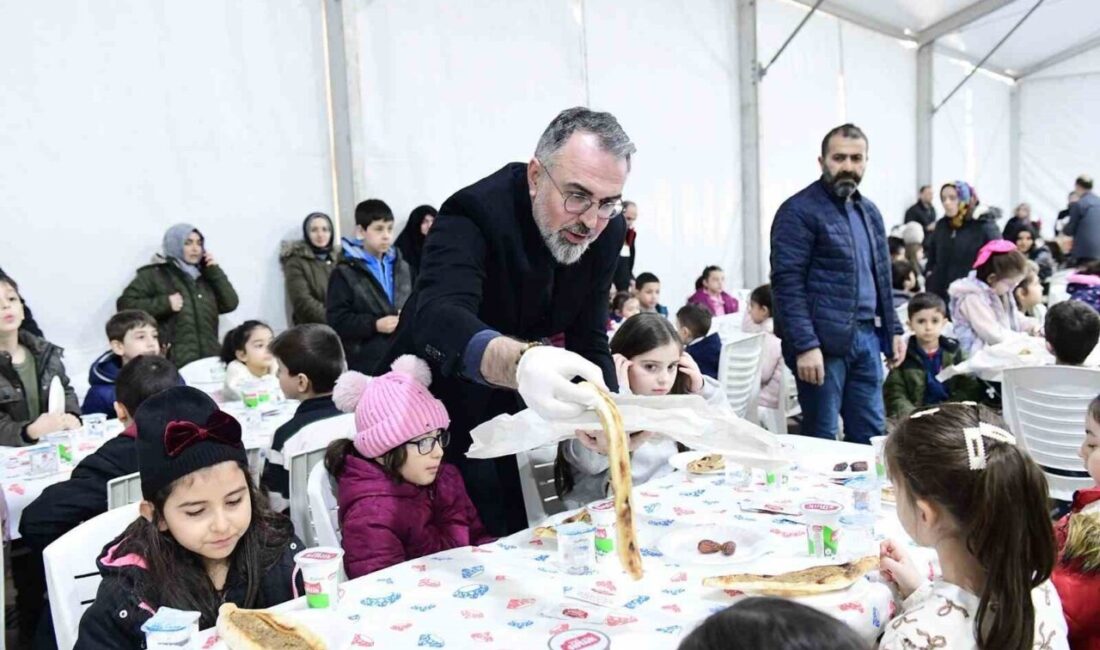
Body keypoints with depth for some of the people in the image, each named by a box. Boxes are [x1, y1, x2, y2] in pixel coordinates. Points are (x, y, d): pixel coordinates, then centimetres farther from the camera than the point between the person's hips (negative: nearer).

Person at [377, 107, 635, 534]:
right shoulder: (474, 213, -31)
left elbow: (588, 339, -7)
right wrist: (521, 362, -68)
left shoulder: (607, 232, -12)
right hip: (435, 402, -5)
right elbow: (437, 318, -48)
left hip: (504, 411, 5)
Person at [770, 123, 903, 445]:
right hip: (823, 342, -7)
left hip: (867, 337, 7)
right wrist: (805, 345, -21)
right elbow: (787, 283, -16)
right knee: (821, 439, 3)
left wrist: (893, 329, 16)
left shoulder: (869, 211, 16)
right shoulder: (799, 210, -9)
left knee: (871, 435, 11)